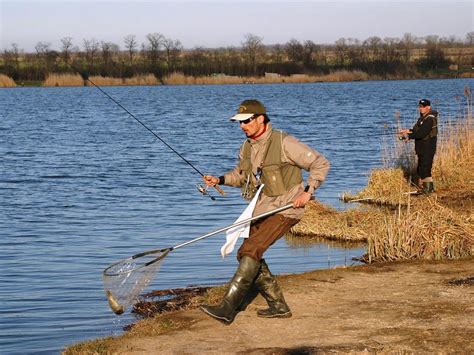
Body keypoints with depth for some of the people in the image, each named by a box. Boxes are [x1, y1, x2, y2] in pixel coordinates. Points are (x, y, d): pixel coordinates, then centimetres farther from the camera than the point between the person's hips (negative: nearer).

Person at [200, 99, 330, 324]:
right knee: (247, 256, 4)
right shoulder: (247, 148, 8)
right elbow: (240, 175, 25)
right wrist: (220, 180, 5)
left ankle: (227, 309, -24)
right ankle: (278, 306, 16)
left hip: (285, 208, -9)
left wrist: (308, 191, -18)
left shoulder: (283, 143, -13)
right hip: (261, 209, 9)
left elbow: (320, 164, -8)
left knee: (250, 251, -21)